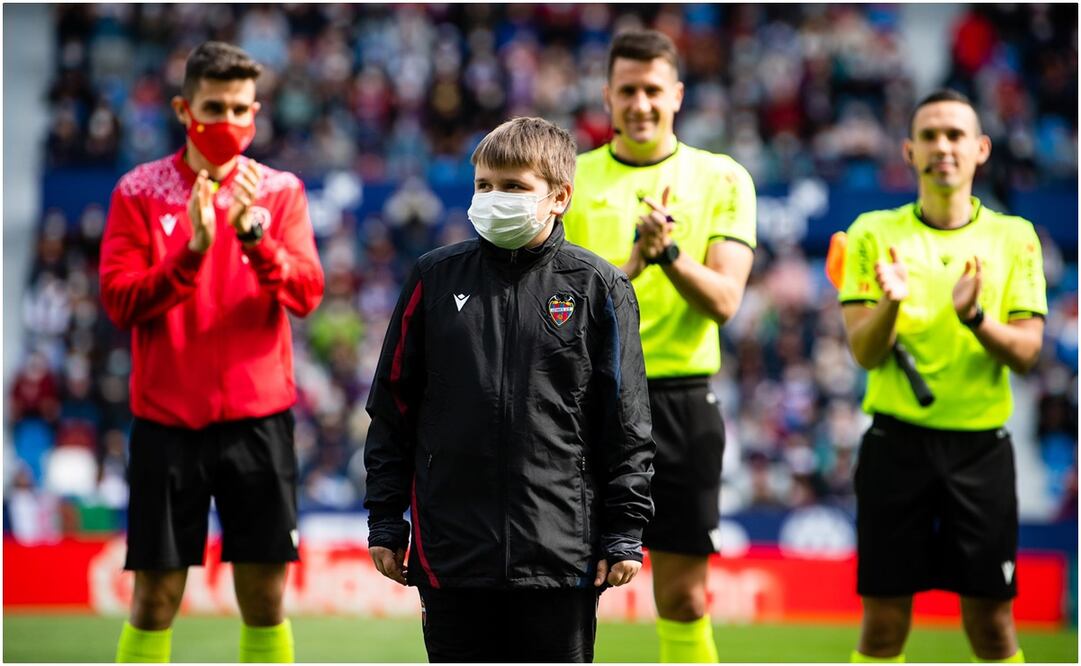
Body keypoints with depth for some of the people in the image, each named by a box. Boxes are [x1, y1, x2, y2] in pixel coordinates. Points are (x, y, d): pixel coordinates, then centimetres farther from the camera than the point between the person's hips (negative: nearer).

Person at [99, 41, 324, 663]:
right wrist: (191, 251, -21)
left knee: (264, 598, 3)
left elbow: (306, 293, -7)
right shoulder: (140, 191, 1)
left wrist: (254, 234, -23)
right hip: (167, 419, -1)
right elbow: (120, 301, -7)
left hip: (258, 418, 1)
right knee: (155, 598, 0)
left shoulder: (280, 191, 5)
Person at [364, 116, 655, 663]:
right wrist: (384, 519, 7)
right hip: (451, 550, 2)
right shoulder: (435, 279, 5)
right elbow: (393, 406, 10)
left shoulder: (595, 288, 0)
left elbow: (627, 422, 2)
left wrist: (624, 532, -1)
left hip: (562, 553, -2)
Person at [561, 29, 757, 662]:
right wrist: (626, 268, -18)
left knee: (684, 594, 5)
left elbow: (723, 301, -5)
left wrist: (669, 253, -23)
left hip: (681, 400, 0)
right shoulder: (569, 178, 5)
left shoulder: (722, 179, 4)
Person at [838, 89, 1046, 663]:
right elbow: (865, 352, -4)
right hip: (897, 440, -1)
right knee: (884, 619, 0)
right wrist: (891, 301, -25)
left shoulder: (1014, 238, 5)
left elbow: (1025, 353, -2)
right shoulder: (874, 234, 3)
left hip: (981, 443, 1)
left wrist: (973, 315, -22)